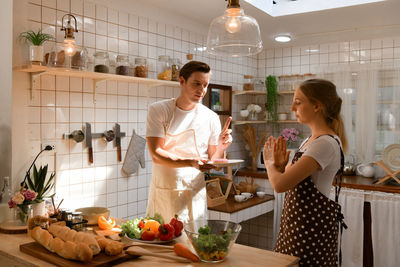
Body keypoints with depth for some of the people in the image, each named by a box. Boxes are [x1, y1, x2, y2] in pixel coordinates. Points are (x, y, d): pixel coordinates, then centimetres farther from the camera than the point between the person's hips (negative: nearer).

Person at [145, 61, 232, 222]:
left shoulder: (211, 118, 1)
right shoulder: (158, 110, -4)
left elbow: (213, 163, 5)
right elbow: (156, 155, -12)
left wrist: (221, 148, -16)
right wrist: (190, 162, -26)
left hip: (195, 195, 1)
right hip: (163, 192, -1)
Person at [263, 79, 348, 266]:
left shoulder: (326, 144, -20)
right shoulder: (310, 140, 11)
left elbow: (280, 185, -27)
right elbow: (292, 181, 14)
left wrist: (269, 163, -8)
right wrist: (279, 166, -6)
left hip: (312, 225, -9)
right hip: (296, 222, 9)